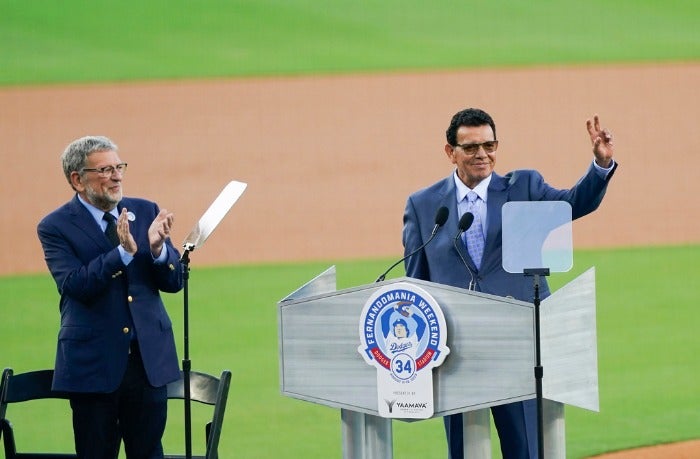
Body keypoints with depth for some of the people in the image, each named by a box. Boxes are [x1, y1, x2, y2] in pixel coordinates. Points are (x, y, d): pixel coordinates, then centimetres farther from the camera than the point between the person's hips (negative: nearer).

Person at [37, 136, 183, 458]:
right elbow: (74, 286, -18)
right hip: (94, 364, -3)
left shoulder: (146, 212, 7)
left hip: (148, 358, 3)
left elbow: (174, 282, 5)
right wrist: (123, 252, -28)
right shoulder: (55, 227, -4)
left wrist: (157, 248, -16)